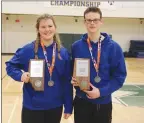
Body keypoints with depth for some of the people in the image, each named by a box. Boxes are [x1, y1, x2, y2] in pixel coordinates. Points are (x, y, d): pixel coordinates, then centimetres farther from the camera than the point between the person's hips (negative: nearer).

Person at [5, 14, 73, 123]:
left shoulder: (63, 52, -2)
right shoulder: (28, 49, -9)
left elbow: (67, 81, 0)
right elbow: (10, 65, 2)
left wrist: (68, 107, 0)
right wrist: (20, 75, -19)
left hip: (55, 107, 2)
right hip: (32, 107, -2)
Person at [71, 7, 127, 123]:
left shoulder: (113, 47, -8)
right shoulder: (76, 46, -2)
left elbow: (120, 76, -7)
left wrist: (101, 91, -18)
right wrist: (73, 79, -13)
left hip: (103, 103, -1)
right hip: (81, 102, 1)